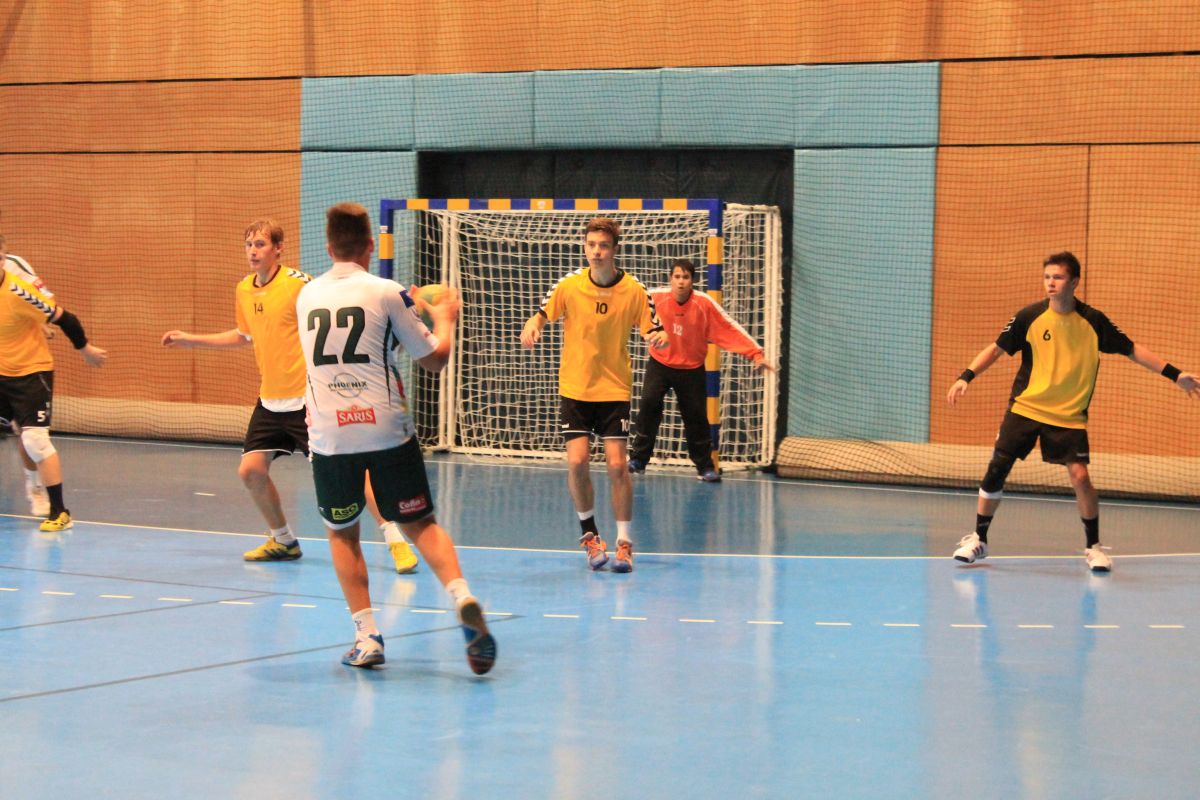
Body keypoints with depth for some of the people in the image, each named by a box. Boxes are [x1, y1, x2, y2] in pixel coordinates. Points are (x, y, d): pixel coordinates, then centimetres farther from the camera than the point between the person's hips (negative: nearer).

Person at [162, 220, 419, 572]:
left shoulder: (298, 282, -13)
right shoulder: (243, 290, 9)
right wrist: (190, 339, 29)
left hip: (308, 398, -7)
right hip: (270, 401, 7)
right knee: (251, 470, 4)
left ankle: (396, 542, -7)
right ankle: (283, 541, 25)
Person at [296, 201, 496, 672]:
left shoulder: (306, 297, 9)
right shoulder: (387, 294, -3)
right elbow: (434, 359, 1)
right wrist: (444, 319, 21)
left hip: (329, 434, 2)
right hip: (388, 430, -2)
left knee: (342, 534, 15)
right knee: (420, 524, 6)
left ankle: (366, 636, 5)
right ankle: (462, 597, -18)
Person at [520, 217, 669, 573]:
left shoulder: (634, 290, -6)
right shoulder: (569, 286, -6)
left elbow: (653, 330, -1)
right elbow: (542, 314, 0)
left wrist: (659, 337, -25)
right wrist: (532, 326, -23)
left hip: (615, 389, -1)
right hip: (574, 388, 1)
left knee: (617, 465, -7)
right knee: (577, 462, -9)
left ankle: (624, 543, 6)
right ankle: (589, 534, 13)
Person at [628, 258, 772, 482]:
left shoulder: (705, 304, -17)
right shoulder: (655, 297, -15)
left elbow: (731, 329, -14)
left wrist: (755, 354, -19)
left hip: (691, 369, 0)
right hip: (659, 364, 0)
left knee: (696, 417, 0)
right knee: (649, 405, -15)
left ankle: (705, 467, 16)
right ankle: (638, 459, -2)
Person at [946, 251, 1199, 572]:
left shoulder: (1093, 321, -6)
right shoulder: (1030, 317, -7)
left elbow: (1132, 350, 3)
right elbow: (996, 349, 1)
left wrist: (1174, 374, -1)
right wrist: (966, 377, -12)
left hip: (1069, 416, -1)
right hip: (1025, 408, 1)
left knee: (1080, 477, -13)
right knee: (996, 470, -2)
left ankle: (1093, 546, 6)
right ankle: (978, 539, 14)